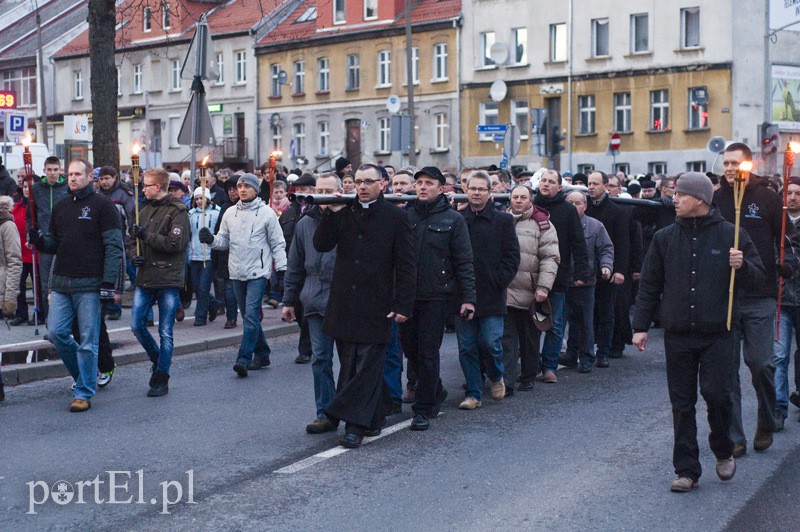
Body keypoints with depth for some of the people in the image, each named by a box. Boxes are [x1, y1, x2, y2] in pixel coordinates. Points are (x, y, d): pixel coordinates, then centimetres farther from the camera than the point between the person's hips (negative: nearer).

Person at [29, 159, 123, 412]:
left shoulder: (102, 205, -3)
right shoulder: (60, 207, 15)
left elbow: (114, 246, -8)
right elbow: (54, 245, 20)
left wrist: (109, 283, -14)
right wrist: (39, 239, -3)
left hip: (90, 285, -6)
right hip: (61, 284, 6)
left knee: (88, 340, -1)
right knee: (56, 332, 4)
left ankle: (83, 393, 8)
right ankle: (84, 372, 26)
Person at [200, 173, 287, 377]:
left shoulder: (267, 213, -3)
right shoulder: (230, 213, 10)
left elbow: (278, 243, -1)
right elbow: (224, 241, 13)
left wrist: (281, 268, -7)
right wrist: (211, 239, -7)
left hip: (258, 272, -5)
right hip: (237, 273, 5)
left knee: (251, 315, -13)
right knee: (249, 316, 12)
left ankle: (244, 359, -15)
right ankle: (262, 354, 24)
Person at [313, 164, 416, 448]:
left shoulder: (396, 217, -1)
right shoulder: (343, 213, 10)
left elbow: (405, 265, -3)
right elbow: (321, 245, 1)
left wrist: (403, 304, -8)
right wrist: (332, 213, -9)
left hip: (376, 305, -5)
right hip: (344, 304, 5)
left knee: (367, 366, -4)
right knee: (350, 366, 10)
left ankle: (355, 424, -2)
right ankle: (373, 418, 22)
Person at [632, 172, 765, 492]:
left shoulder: (731, 235, 0)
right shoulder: (664, 238, 6)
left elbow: (758, 278, 4)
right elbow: (649, 286, 10)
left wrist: (742, 267, -17)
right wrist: (640, 326, 6)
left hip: (718, 334, -2)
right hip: (678, 335, 2)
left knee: (716, 393, -11)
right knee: (682, 404, 5)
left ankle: (723, 450, 19)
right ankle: (686, 470, 14)